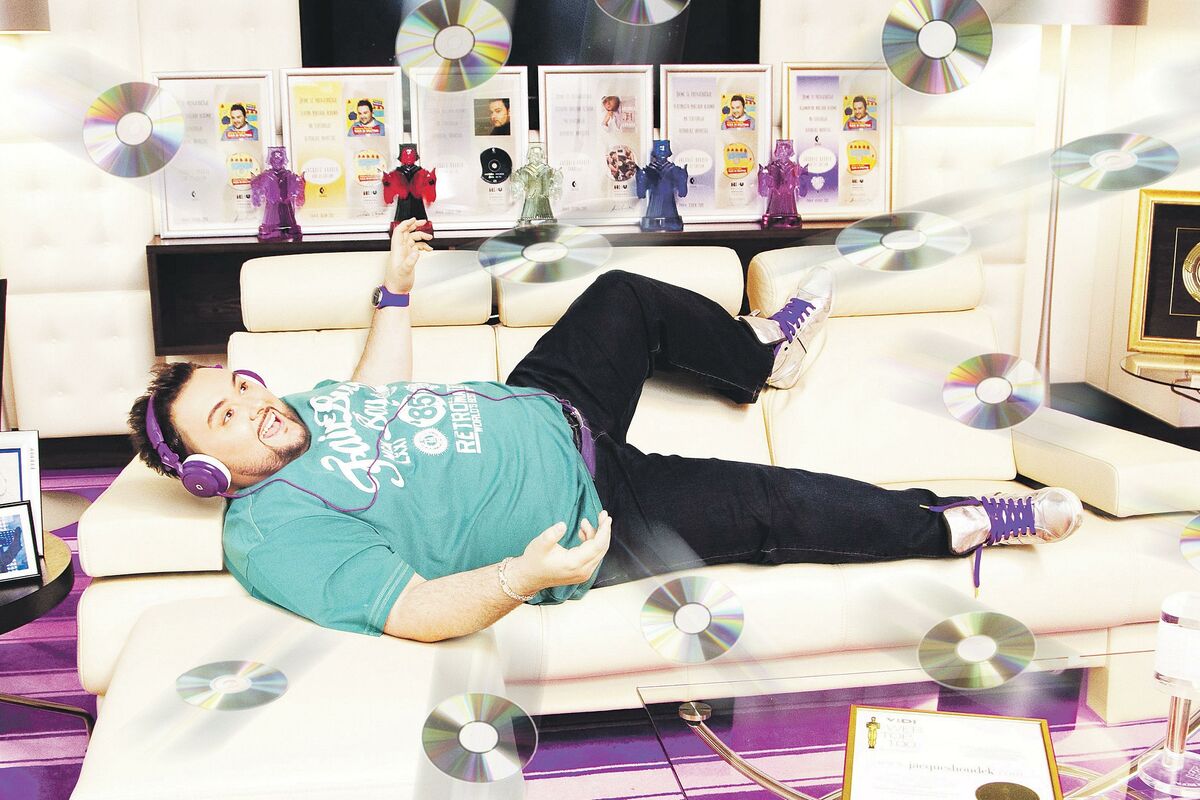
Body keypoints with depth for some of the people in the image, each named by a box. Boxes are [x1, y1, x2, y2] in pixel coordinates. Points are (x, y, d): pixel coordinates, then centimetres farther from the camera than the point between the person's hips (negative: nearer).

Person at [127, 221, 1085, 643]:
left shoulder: (304, 408, 3)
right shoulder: (277, 538, -23)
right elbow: (417, 610, -31)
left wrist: (395, 287, 26)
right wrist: (527, 577, -46)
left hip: (546, 409, 9)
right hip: (586, 513, -9)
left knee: (627, 296, 19)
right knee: (774, 504, -12)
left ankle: (763, 353, 45)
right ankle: (963, 524, 10)